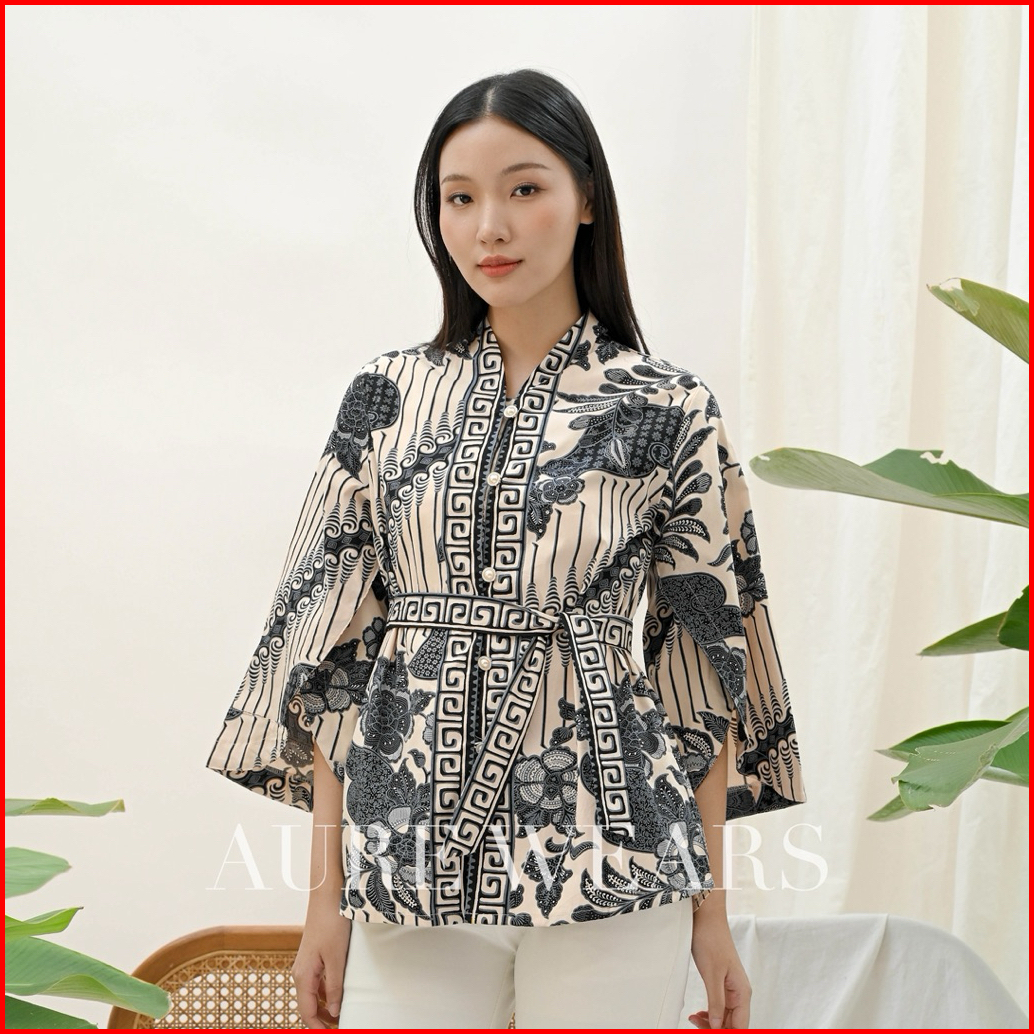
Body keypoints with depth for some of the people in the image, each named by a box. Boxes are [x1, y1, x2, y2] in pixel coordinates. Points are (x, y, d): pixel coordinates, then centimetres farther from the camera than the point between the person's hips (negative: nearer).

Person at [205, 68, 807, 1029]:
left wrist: (711, 908, 2)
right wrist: (326, 894, 2)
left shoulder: (670, 410, -1)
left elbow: (707, 661, 2)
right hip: (411, 865, 2)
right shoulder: (388, 394, 3)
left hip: (609, 869, -1)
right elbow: (331, 641, 4)